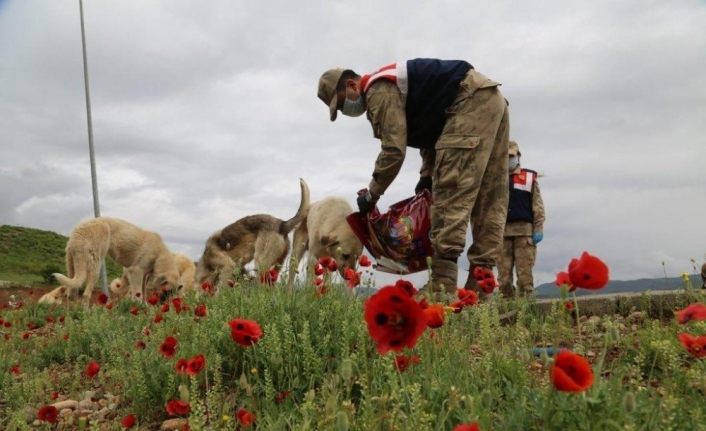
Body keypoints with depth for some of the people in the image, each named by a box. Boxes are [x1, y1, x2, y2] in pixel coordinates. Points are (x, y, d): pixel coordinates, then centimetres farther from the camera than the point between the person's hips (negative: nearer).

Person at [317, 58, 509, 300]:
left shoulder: (379, 90, -9)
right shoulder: (395, 87, 23)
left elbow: (394, 150, -14)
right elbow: (431, 129, 25)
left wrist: (371, 195, -2)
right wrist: (427, 175, 14)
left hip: (472, 103, -11)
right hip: (491, 101, 11)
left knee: (450, 192, -17)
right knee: (488, 201, 4)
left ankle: (441, 288, -23)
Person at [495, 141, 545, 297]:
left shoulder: (530, 178, 12)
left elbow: (537, 206, 6)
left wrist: (538, 229, -3)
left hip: (524, 230, -2)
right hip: (502, 231, 2)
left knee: (524, 271, -5)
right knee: (503, 272, 0)